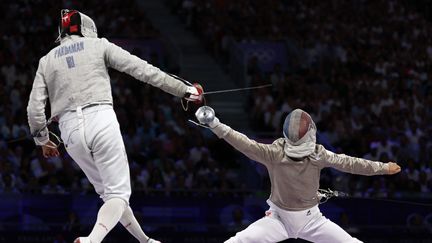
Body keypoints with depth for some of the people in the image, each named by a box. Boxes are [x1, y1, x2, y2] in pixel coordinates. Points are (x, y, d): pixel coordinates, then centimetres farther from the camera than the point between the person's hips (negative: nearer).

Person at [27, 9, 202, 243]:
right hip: (101, 121, -4)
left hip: (70, 128, 4)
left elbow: (35, 108, 8)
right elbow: (142, 70, 3)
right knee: (118, 194, -1)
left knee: (108, 190, 23)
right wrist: (183, 89, 5)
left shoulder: (47, 60, 17)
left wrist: (42, 140, 24)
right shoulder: (98, 45, 10)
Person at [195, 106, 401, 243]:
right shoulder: (275, 153, -19)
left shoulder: (318, 154, -11)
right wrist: (215, 125, -44)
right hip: (279, 218, -2)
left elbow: (347, 163, -2)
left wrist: (382, 167, 2)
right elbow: (246, 144, -31)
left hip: (310, 219, 2)